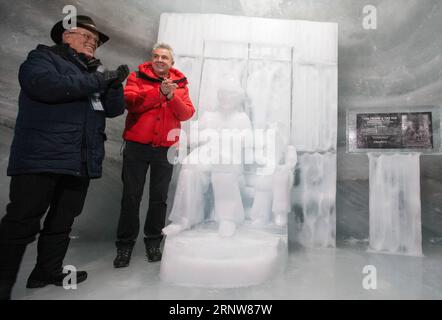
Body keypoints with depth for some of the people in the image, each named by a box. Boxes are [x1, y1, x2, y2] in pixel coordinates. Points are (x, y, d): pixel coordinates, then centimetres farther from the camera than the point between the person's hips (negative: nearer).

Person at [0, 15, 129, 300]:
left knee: (63, 221, 14)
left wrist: (114, 84, -6)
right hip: (41, 158, -6)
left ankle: (48, 271, 28)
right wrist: (99, 81, -13)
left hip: (81, 162, 7)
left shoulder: (94, 73, 22)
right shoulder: (43, 57, 5)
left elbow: (115, 109, 13)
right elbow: (45, 84, -18)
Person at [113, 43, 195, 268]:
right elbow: (130, 102, -13)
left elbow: (187, 113, -3)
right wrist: (159, 92, -22)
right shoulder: (137, 77, 5)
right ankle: (125, 245, 16)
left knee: (159, 197, 8)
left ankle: (153, 242, 23)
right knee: (131, 197, 3)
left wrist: (172, 96, -19)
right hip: (137, 146, -1)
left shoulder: (180, 83, 10)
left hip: (165, 148, 2)